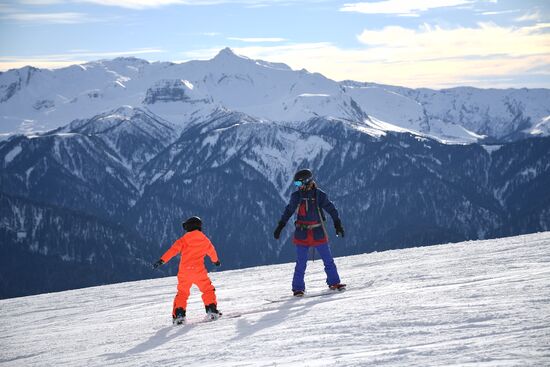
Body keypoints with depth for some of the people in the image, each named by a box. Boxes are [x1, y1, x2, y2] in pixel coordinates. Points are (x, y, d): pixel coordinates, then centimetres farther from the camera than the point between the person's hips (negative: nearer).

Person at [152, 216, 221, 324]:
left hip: (184, 271, 0)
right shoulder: (205, 240, 11)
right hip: (199, 271, 0)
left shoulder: (184, 239, 3)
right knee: (208, 289, 15)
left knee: (182, 293, 12)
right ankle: (212, 310, 2)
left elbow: (173, 250, -8)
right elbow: (212, 252, 30)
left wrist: (162, 260, -11)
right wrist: (216, 261, 51)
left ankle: (178, 314, 0)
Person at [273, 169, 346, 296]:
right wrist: (280, 226, 12)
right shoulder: (296, 196, -1)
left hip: (318, 233, 0)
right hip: (302, 233, 0)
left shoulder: (319, 195, -5)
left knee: (328, 260, 6)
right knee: (301, 263, -2)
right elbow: (288, 211, 12)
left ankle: (334, 282, 21)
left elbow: (331, 209, 5)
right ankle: (298, 288, 6)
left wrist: (338, 224, 5)